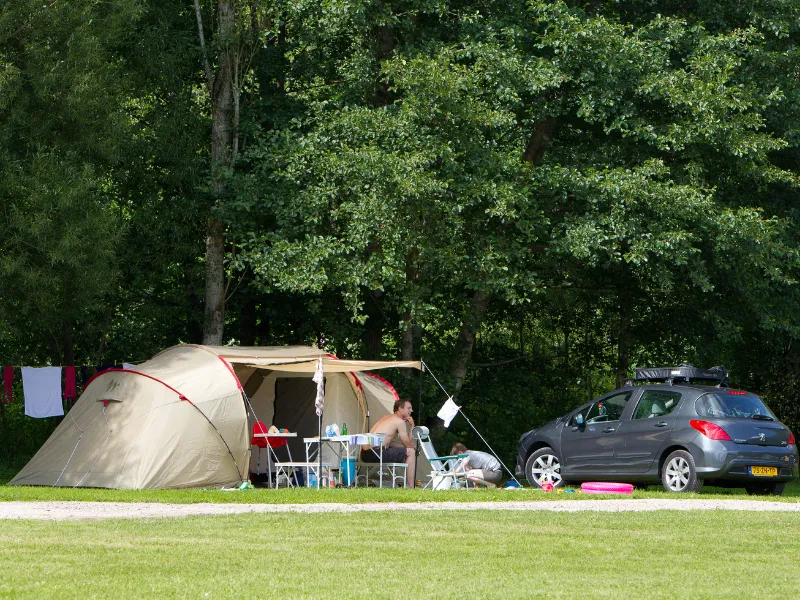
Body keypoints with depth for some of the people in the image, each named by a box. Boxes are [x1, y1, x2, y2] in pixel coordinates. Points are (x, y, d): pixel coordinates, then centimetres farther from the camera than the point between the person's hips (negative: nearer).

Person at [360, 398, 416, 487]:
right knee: (411, 452, 0)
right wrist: (412, 426, 10)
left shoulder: (385, 417, 23)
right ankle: (410, 487, -2)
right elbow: (408, 444, 2)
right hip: (375, 453, -10)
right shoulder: (400, 421, -3)